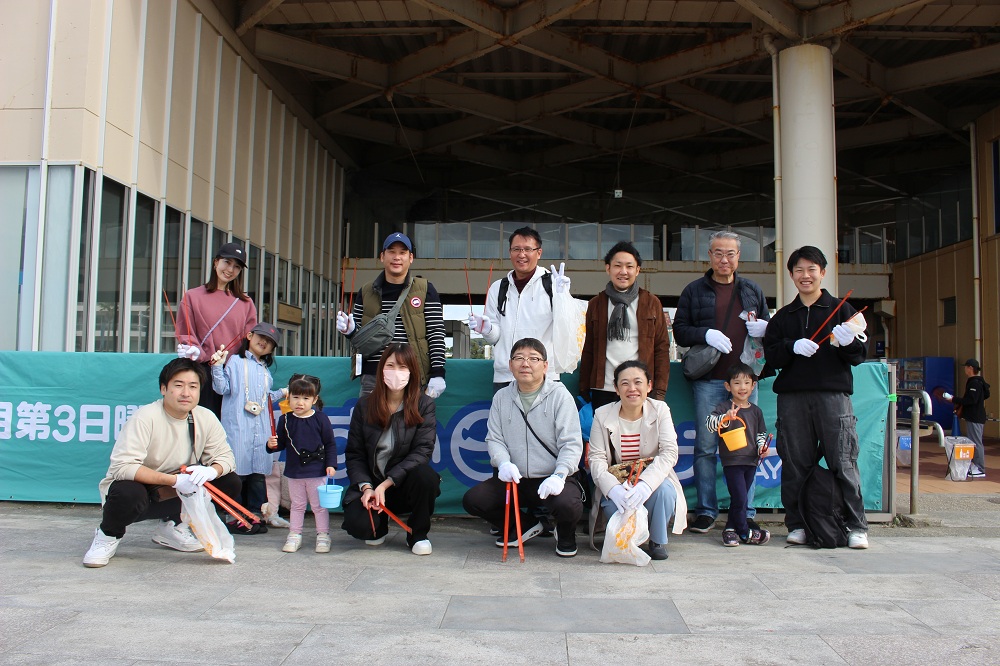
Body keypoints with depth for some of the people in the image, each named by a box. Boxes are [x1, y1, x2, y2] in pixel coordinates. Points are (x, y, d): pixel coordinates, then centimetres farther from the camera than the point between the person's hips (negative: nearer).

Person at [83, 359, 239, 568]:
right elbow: (122, 466, -32)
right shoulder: (145, 417, -23)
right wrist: (173, 480, -37)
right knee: (128, 493, -39)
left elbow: (225, 456, -6)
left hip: (175, 495, 5)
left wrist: (210, 471, -31)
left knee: (230, 483, -11)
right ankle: (108, 535, -2)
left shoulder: (206, 419, -7)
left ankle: (172, 526, 9)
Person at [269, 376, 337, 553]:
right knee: (297, 505, 16)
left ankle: (323, 536, 17)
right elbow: (281, 444, 5)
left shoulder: (321, 419, -8)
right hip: (294, 472, 3)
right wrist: (272, 445, -17)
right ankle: (294, 535, 26)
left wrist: (331, 464, -10)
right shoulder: (285, 420, -1)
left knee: (319, 505, 7)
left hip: (317, 471, -3)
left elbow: (330, 444, -4)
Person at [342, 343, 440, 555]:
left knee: (425, 475, -34)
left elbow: (422, 451, -14)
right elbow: (354, 454, 1)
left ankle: (418, 534, -5)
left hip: (405, 483, -1)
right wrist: (366, 487, -16)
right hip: (370, 483, 1)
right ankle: (380, 524, 15)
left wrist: (385, 484, -22)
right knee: (357, 525, -27)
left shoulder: (424, 405, -5)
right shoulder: (364, 405, 1)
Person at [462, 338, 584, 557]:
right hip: (515, 479, 4)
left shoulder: (560, 395, -5)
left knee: (567, 504, -35)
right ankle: (526, 524, 14)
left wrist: (559, 475, -27)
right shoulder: (501, 397, 8)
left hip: (552, 479, -4)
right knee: (472, 500, -13)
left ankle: (565, 532, 7)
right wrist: (503, 463, -17)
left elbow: (571, 444, -11)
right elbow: (494, 438, 5)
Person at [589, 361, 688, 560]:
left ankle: (658, 541, -3)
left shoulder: (660, 410, -6)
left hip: (652, 482, 1)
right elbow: (596, 459, -12)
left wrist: (645, 484, -36)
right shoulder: (602, 415, -5)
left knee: (664, 491, -32)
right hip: (616, 484, 0)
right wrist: (613, 488, -33)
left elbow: (669, 453, -17)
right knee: (615, 504, -32)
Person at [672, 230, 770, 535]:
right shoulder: (694, 291, 8)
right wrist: (705, 334, -14)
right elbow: (679, 331, 4)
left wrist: (764, 329, -2)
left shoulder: (753, 291, 15)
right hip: (708, 379, -2)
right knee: (706, 446, 1)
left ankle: (745, 512, 14)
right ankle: (706, 511, 11)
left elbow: (769, 328, 22)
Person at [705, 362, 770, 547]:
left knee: (740, 498, 11)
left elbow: (761, 433, 23)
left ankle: (730, 529, 23)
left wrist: (762, 447, 5)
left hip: (751, 461, 6)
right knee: (740, 498, -8)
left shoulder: (756, 411, 12)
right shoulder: (724, 407, -6)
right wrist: (725, 418, -36)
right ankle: (745, 532, 6)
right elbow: (709, 424, -20)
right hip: (732, 461, -5)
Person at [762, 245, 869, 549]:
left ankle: (856, 526, 5)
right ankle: (797, 524, 12)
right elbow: (771, 355, 7)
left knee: (843, 461, -4)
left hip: (833, 394, -2)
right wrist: (793, 347, -12)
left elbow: (859, 356, 5)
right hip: (793, 396, 2)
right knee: (796, 463, 3)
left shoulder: (842, 310, 9)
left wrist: (849, 343, -17)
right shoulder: (783, 316, 16)